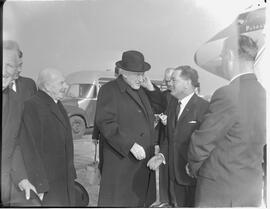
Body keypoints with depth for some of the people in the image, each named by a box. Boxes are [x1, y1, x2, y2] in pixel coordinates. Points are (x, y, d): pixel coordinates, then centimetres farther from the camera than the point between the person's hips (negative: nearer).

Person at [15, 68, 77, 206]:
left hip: (64, 179, 9)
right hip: (45, 182, -9)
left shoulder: (57, 105, 12)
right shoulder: (32, 106, -16)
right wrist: (39, 184, -23)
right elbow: (29, 147, -21)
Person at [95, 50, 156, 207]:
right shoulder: (109, 90, -7)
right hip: (121, 161, -7)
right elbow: (106, 123, -17)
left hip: (142, 164, 7)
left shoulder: (140, 91, 18)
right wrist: (131, 145, -21)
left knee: (138, 200, 12)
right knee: (116, 201, -3)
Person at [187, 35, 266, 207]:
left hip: (219, 191, -7)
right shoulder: (263, 94, -1)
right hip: (253, 190, 7)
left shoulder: (227, 94, -23)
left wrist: (194, 168, 4)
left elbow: (201, 143, -15)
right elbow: (260, 143, 9)